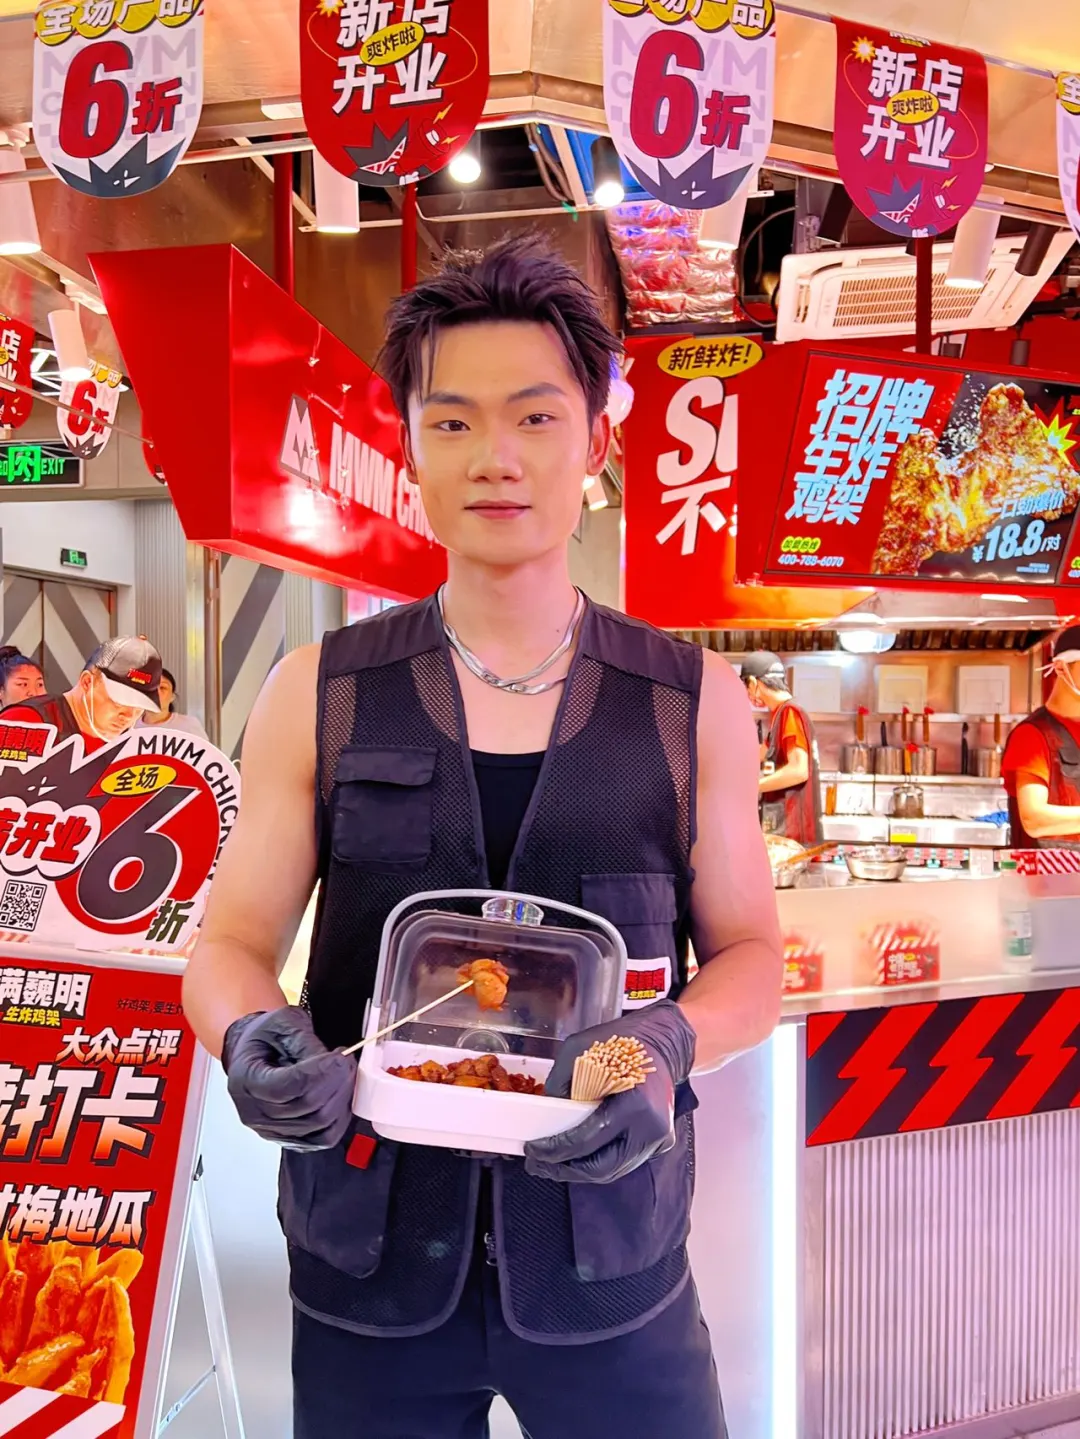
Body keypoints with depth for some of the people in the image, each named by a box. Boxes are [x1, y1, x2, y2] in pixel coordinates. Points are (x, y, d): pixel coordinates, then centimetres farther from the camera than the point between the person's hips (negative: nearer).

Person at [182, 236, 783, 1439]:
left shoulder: (694, 705, -3)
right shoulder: (318, 697, -3)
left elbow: (750, 955, 1)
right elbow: (230, 943, 0)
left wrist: (666, 1042, -19)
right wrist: (253, 1036, -21)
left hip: (610, 1260, 0)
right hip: (367, 1256, 1)